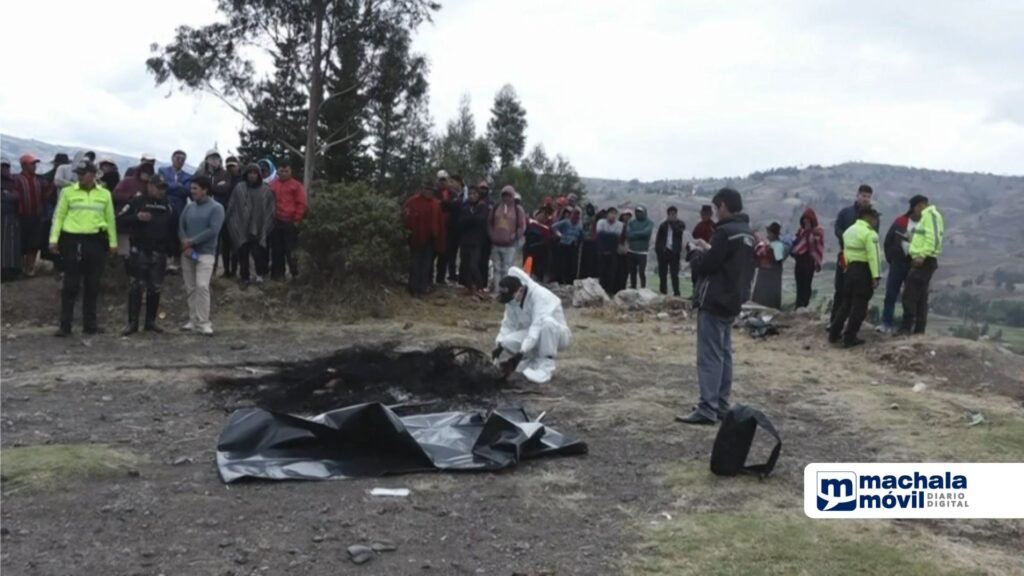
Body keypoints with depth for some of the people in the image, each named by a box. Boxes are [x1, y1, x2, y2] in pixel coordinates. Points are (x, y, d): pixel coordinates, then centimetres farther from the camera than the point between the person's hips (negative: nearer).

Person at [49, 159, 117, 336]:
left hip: (96, 241, 2)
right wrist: (54, 239, -5)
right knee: (70, 284, -1)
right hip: (72, 240, -2)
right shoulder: (68, 192, 3)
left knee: (93, 285, 7)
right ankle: (65, 325, 3)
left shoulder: (104, 194, 8)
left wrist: (113, 242, 10)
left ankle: (90, 324, 16)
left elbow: (110, 219, 12)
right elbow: (59, 216, 3)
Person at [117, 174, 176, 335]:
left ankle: (151, 321, 16)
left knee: (155, 288, 7)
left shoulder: (166, 205, 13)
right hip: (139, 251, -4)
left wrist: (173, 246, 10)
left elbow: (172, 226, 19)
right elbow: (120, 219, -7)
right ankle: (133, 322, 0)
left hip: (159, 253, 4)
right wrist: (137, 217, -21)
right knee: (136, 287, -4)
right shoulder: (137, 201, -1)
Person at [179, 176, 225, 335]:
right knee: (190, 288, 7)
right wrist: (186, 245, -12)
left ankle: (204, 322, -12)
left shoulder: (216, 208, -5)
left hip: (205, 253, -5)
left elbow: (213, 230, -15)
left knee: (202, 286, -15)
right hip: (187, 253, 5)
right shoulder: (189, 207, 11)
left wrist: (192, 241, -14)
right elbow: (181, 227, 5)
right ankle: (193, 320, 15)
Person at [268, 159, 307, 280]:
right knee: (276, 249, 7)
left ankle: (295, 274, 4)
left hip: (290, 222, -4)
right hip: (275, 222, 4)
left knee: (290, 249, -4)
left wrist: (296, 220, -5)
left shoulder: (296, 185, 0)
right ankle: (277, 273, 15)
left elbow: (301, 204, -2)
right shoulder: (272, 185, 9)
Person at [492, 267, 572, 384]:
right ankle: (535, 360, 2)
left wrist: (519, 355, -43)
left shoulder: (541, 296, -31)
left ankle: (546, 365, -26)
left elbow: (537, 326, -38)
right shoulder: (512, 299, -9)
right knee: (507, 342, -22)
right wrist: (499, 346, -26)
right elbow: (508, 325, -9)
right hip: (532, 335, 6)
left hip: (558, 335, -5)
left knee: (547, 321, -39)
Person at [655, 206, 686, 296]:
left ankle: (676, 293, -6)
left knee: (674, 274, -6)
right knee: (662, 274, 5)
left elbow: (679, 231, -13)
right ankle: (663, 292, 12)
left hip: (674, 252, -2)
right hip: (663, 251, 2)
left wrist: (672, 222, -4)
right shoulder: (664, 224, 11)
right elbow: (658, 238, 8)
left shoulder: (680, 224, 9)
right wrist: (658, 250, -2)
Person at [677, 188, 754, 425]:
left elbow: (705, 266, -17)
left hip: (714, 301, -10)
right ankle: (721, 405, 16)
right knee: (724, 353, 13)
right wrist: (708, 250, 14)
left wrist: (696, 252, 2)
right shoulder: (747, 233, 12)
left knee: (710, 355, -8)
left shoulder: (725, 232, -18)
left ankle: (707, 409, -9)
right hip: (732, 301, 10)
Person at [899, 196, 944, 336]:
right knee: (920, 296, 11)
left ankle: (906, 328, -12)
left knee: (910, 295, -11)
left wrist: (922, 255, -26)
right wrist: (914, 240, 12)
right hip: (922, 261, 11)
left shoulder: (931, 215, -9)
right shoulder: (927, 216, 23)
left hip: (924, 261, -11)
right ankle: (919, 330, 14)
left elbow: (933, 238, -22)